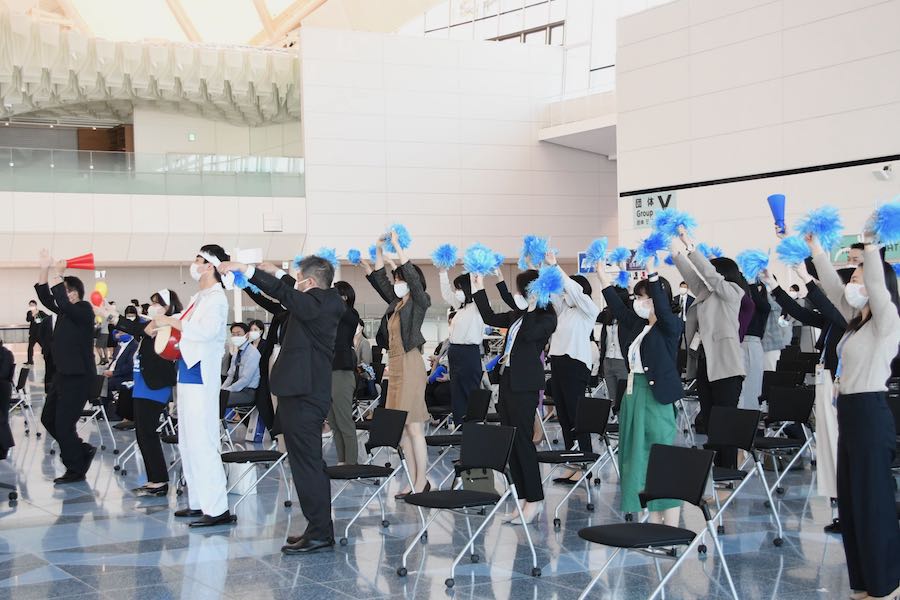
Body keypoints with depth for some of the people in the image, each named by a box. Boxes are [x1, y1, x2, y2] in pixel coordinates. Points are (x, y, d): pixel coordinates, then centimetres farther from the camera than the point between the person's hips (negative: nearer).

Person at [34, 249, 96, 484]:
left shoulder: (84, 309, -13)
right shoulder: (65, 312, 12)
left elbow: (62, 302, -30)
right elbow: (45, 298, 8)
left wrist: (57, 274, -28)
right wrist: (44, 269, 0)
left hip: (79, 377, -10)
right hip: (63, 374, 10)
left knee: (63, 424, -7)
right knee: (48, 418, 15)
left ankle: (75, 470, 7)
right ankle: (83, 451, 27)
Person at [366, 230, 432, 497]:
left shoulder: (420, 302, -4)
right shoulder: (396, 303, 15)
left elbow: (412, 276, -17)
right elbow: (380, 279, 21)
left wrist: (398, 247, -15)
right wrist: (379, 251, 13)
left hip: (410, 365, -8)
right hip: (395, 366, 8)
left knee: (413, 427, -9)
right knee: (402, 428, 6)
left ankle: (422, 482, -6)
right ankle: (414, 482, 10)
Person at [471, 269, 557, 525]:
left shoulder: (546, 317, -7)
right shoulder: (518, 315, 16)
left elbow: (528, 334, -23)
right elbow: (491, 318, 25)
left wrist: (531, 308, -22)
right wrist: (479, 291, 24)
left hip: (525, 384, -8)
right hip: (508, 379, 8)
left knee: (522, 440, -7)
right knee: (510, 441, 8)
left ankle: (534, 499, 0)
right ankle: (522, 497, 12)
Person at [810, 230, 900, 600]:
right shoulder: (857, 320, 13)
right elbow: (831, 286, 17)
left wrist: (870, 243, -27)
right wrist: (814, 246, 14)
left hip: (870, 414, -9)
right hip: (849, 413, 9)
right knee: (851, 500, 11)